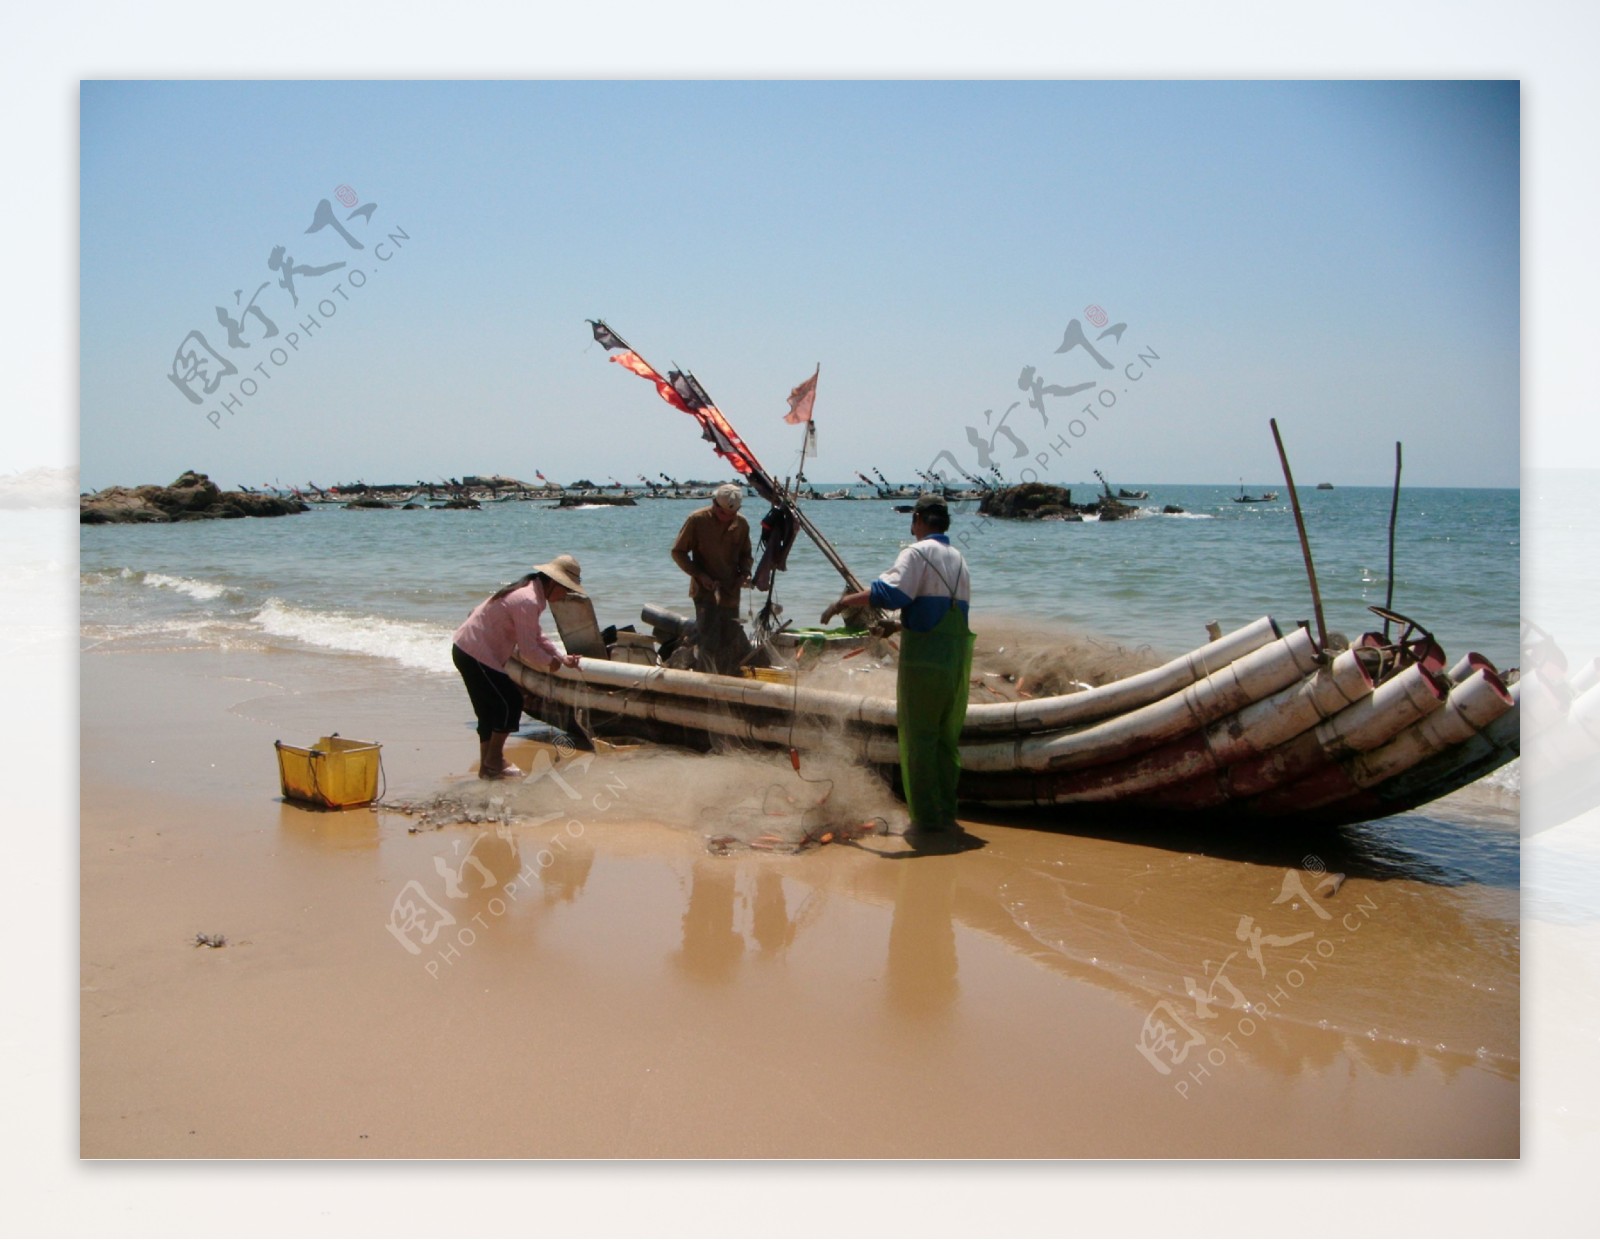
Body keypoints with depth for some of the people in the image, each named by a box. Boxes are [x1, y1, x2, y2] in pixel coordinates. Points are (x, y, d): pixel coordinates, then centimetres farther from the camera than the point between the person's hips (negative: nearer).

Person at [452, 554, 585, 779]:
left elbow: (536, 636, 20)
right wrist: (550, 662, -3)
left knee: (490, 708, 16)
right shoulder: (528, 601, -22)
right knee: (510, 702, -5)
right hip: (476, 655, -11)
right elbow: (527, 649, -21)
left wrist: (562, 658, 13)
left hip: (466, 649, 11)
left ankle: (487, 766, 23)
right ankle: (494, 763, 4)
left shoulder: (529, 591, 12)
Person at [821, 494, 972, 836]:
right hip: (959, 660, 7)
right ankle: (946, 814, 17)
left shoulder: (918, 553, -8)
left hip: (924, 660, -7)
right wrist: (896, 625, 28)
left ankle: (926, 819, 2)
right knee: (947, 740, 13)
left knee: (918, 739, 1)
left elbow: (891, 593, -23)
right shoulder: (959, 560, 17)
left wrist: (846, 600, -14)